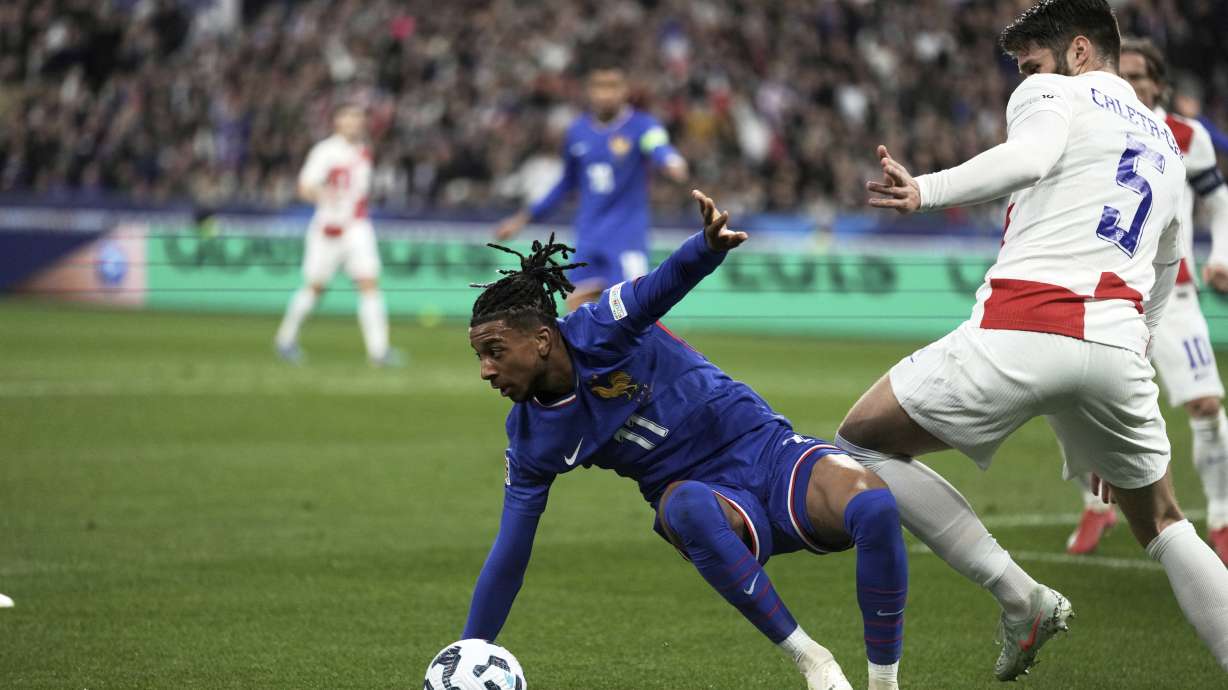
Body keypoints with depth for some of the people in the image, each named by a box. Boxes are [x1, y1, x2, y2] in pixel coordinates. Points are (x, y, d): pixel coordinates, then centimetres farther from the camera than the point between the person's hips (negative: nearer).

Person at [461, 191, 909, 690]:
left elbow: (670, 282, -32)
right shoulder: (530, 443, -2)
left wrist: (708, 246, -56)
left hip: (764, 448, -2)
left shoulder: (601, 330, -14)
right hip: (707, 495, 2)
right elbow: (508, 555, 3)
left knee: (874, 506, -32)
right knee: (686, 506, -37)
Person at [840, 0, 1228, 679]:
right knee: (1164, 527, 23)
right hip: (1118, 341, 6)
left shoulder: (1054, 95, 9)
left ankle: (1020, 597, 1)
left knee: (861, 442, 10)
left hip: (1021, 327, -6)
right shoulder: (1167, 146, 29)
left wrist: (926, 190, -26)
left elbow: (1030, 157, -16)